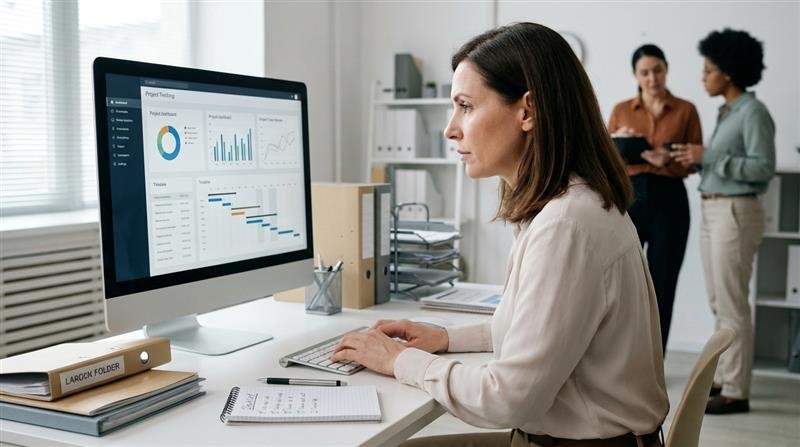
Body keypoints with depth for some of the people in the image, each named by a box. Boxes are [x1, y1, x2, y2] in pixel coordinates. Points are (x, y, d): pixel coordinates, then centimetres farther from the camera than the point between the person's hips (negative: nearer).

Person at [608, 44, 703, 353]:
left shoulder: (685, 110, 5)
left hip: (669, 200, 0)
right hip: (628, 196, 1)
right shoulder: (621, 110, 9)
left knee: (662, 285, 3)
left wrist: (668, 160, -16)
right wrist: (615, 141, -11)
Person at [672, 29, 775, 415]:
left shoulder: (753, 111, -10)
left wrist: (709, 157, -19)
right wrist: (695, 160, 4)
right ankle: (723, 376, 20)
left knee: (731, 303, -6)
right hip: (711, 211, 9)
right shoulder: (726, 112, 15)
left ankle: (735, 391, 0)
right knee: (718, 302, 11)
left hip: (735, 212, -9)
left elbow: (763, 167, -18)